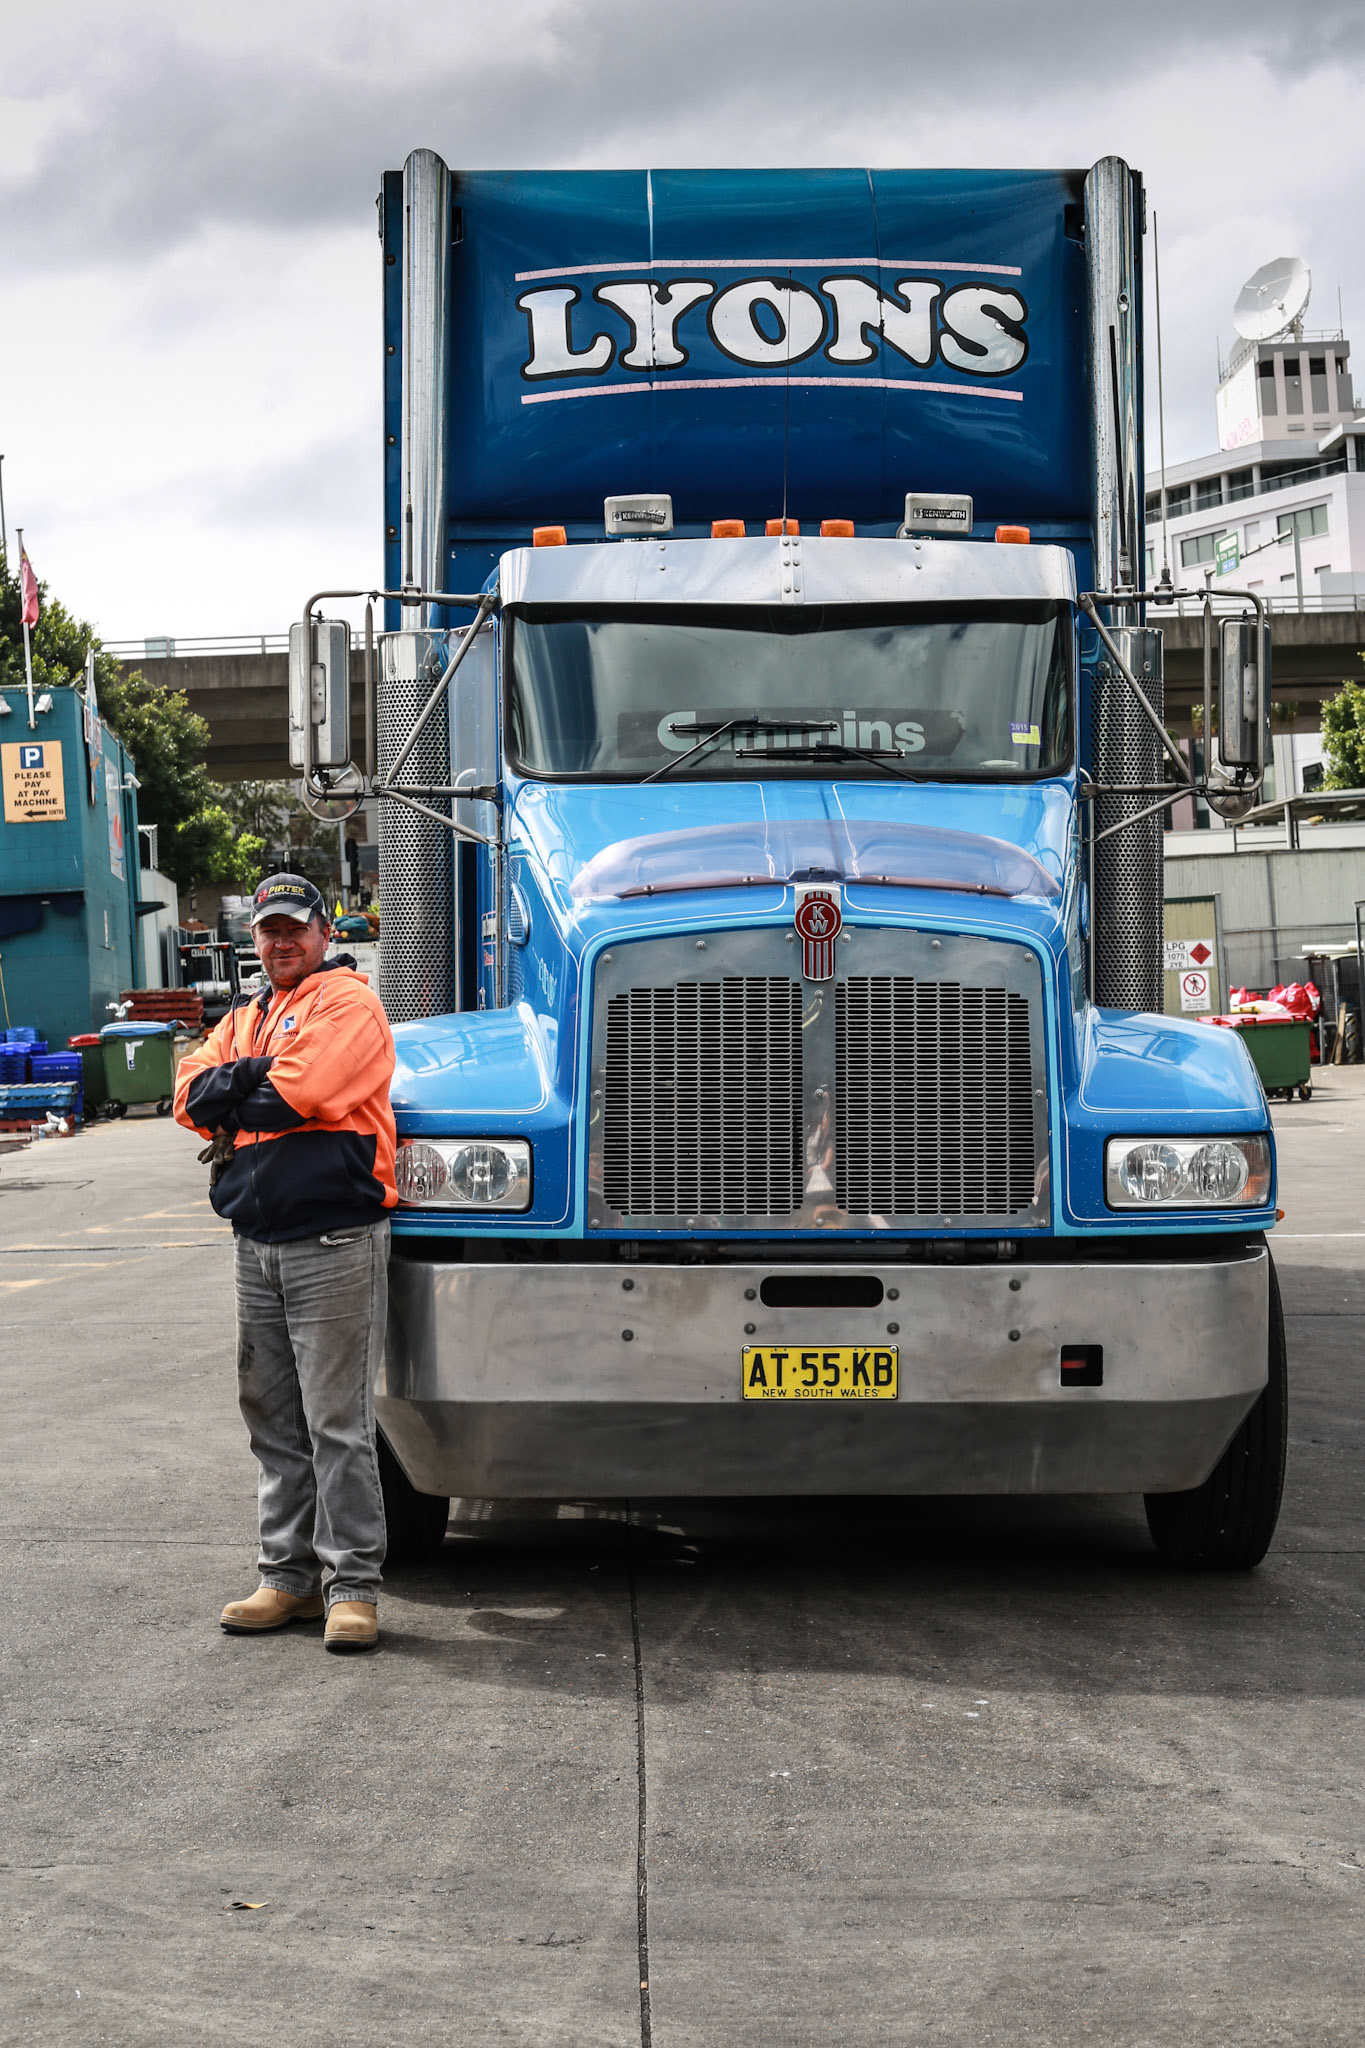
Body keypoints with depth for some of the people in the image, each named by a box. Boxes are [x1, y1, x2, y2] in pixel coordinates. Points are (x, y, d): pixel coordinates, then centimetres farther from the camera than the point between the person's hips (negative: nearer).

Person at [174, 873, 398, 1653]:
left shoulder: (348, 1001, -4)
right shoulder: (248, 1015, 21)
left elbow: (298, 1094, -19)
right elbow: (193, 1090, 7)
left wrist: (231, 1104, -3)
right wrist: (250, 1077, -10)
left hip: (334, 1242, -8)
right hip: (259, 1244, 8)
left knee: (338, 1422, -6)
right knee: (275, 1421, 12)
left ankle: (352, 1585, -2)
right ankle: (290, 1576, 20)